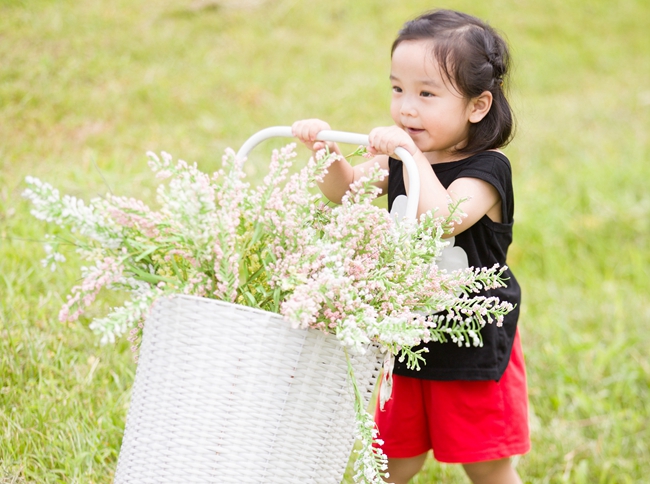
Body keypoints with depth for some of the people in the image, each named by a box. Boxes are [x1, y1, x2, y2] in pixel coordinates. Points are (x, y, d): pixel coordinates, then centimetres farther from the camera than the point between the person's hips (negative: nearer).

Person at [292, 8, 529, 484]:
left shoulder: (487, 169, -19)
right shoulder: (402, 158, 1)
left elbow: (441, 220, -35)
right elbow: (346, 189, 5)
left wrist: (411, 155, -34)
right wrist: (326, 151, -13)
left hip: (474, 345, -5)